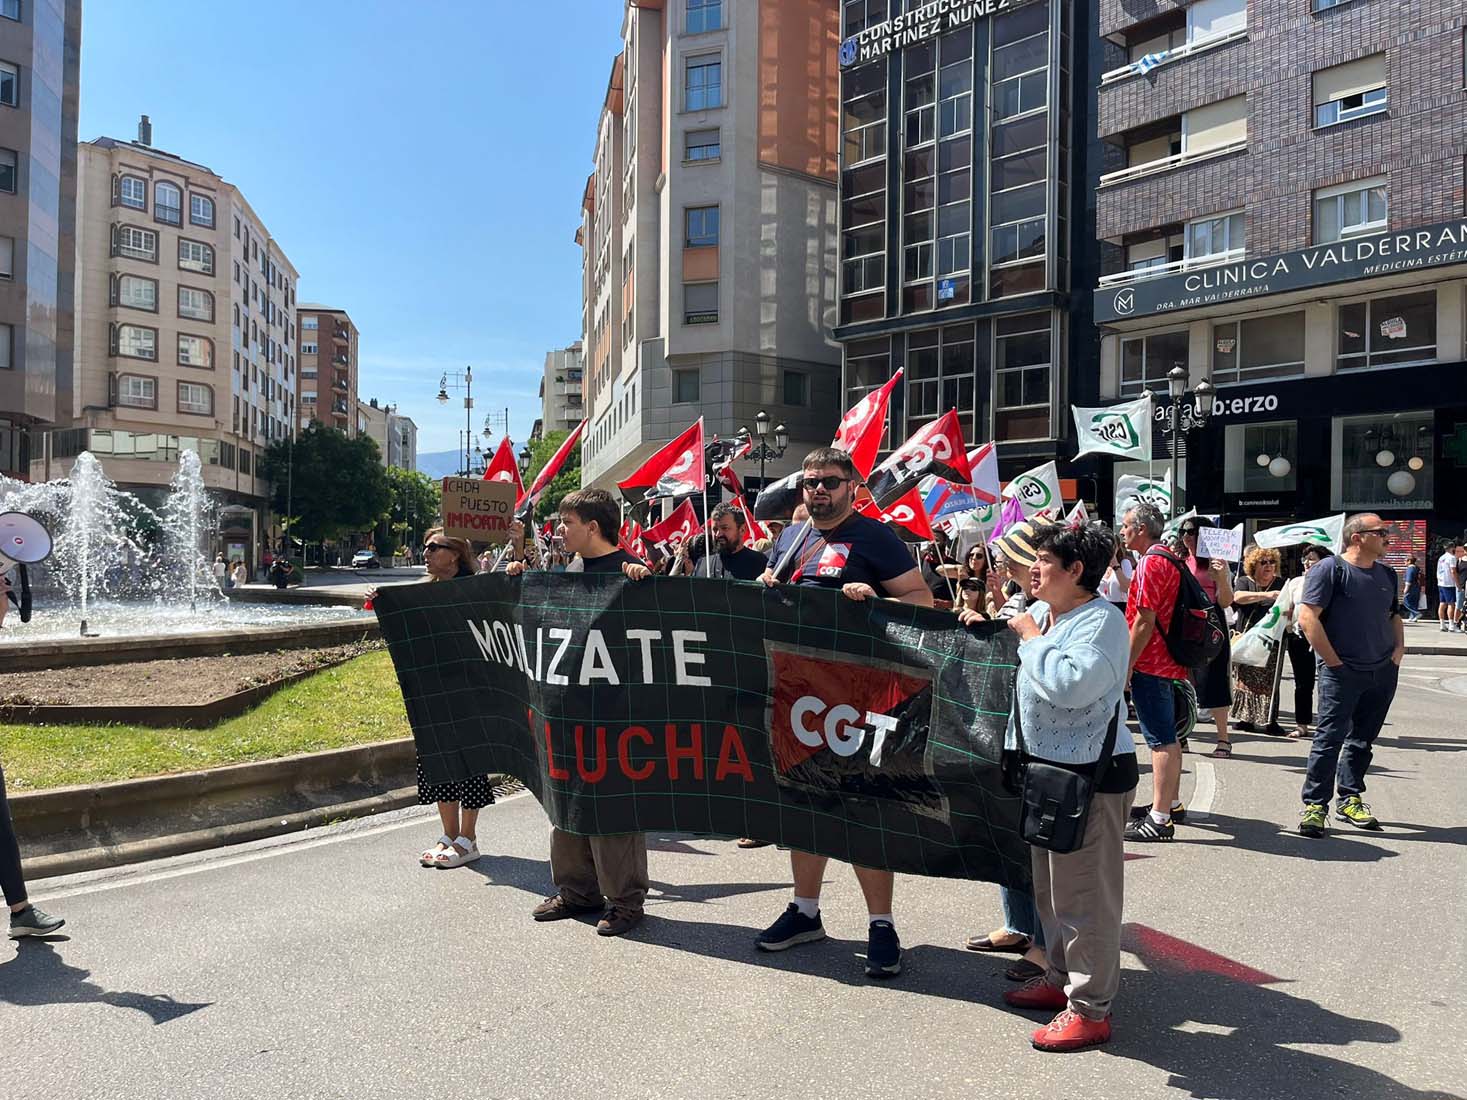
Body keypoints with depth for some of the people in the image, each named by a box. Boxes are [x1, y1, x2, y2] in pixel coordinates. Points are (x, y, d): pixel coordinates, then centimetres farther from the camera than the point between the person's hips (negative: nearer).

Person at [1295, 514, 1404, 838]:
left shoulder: (1387, 574, 14)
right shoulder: (1330, 570, -9)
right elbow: (1308, 618, -15)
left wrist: (1399, 648, 8)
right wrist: (1333, 661, -15)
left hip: (1383, 673, 7)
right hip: (1342, 673, -7)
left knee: (1362, 739, 13)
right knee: (1329, 737, -7)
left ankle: (1349, 800, 23)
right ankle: (1315, 805, -1)